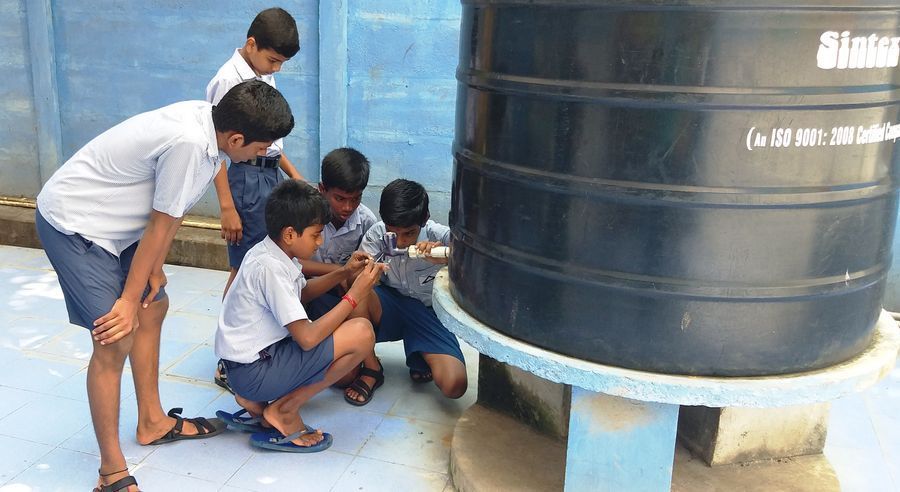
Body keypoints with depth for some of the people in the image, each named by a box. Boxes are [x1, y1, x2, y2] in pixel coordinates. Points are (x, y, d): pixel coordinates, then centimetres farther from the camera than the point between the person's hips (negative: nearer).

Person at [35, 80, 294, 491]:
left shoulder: (207, 119, -7)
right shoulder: (188, 142, -32)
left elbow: (171, 212, 2)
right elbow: (160, 226, -22)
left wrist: (155, 269, 5)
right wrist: (128, 300, -12)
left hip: (111, 221, 10)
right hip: (72, 223, -10)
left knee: (153, 308, 17)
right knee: (116, 341, -11)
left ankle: (152, 422, 33)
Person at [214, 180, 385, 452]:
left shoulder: (271, 252, 5)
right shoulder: (270, 268, -22)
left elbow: (302, 291, 23)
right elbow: (307, 338, -25)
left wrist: (344, 272, 8)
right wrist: (354, 296, -16)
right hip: (253, 372, -10)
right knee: (362, 332, -18)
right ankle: (284, 412, -5)